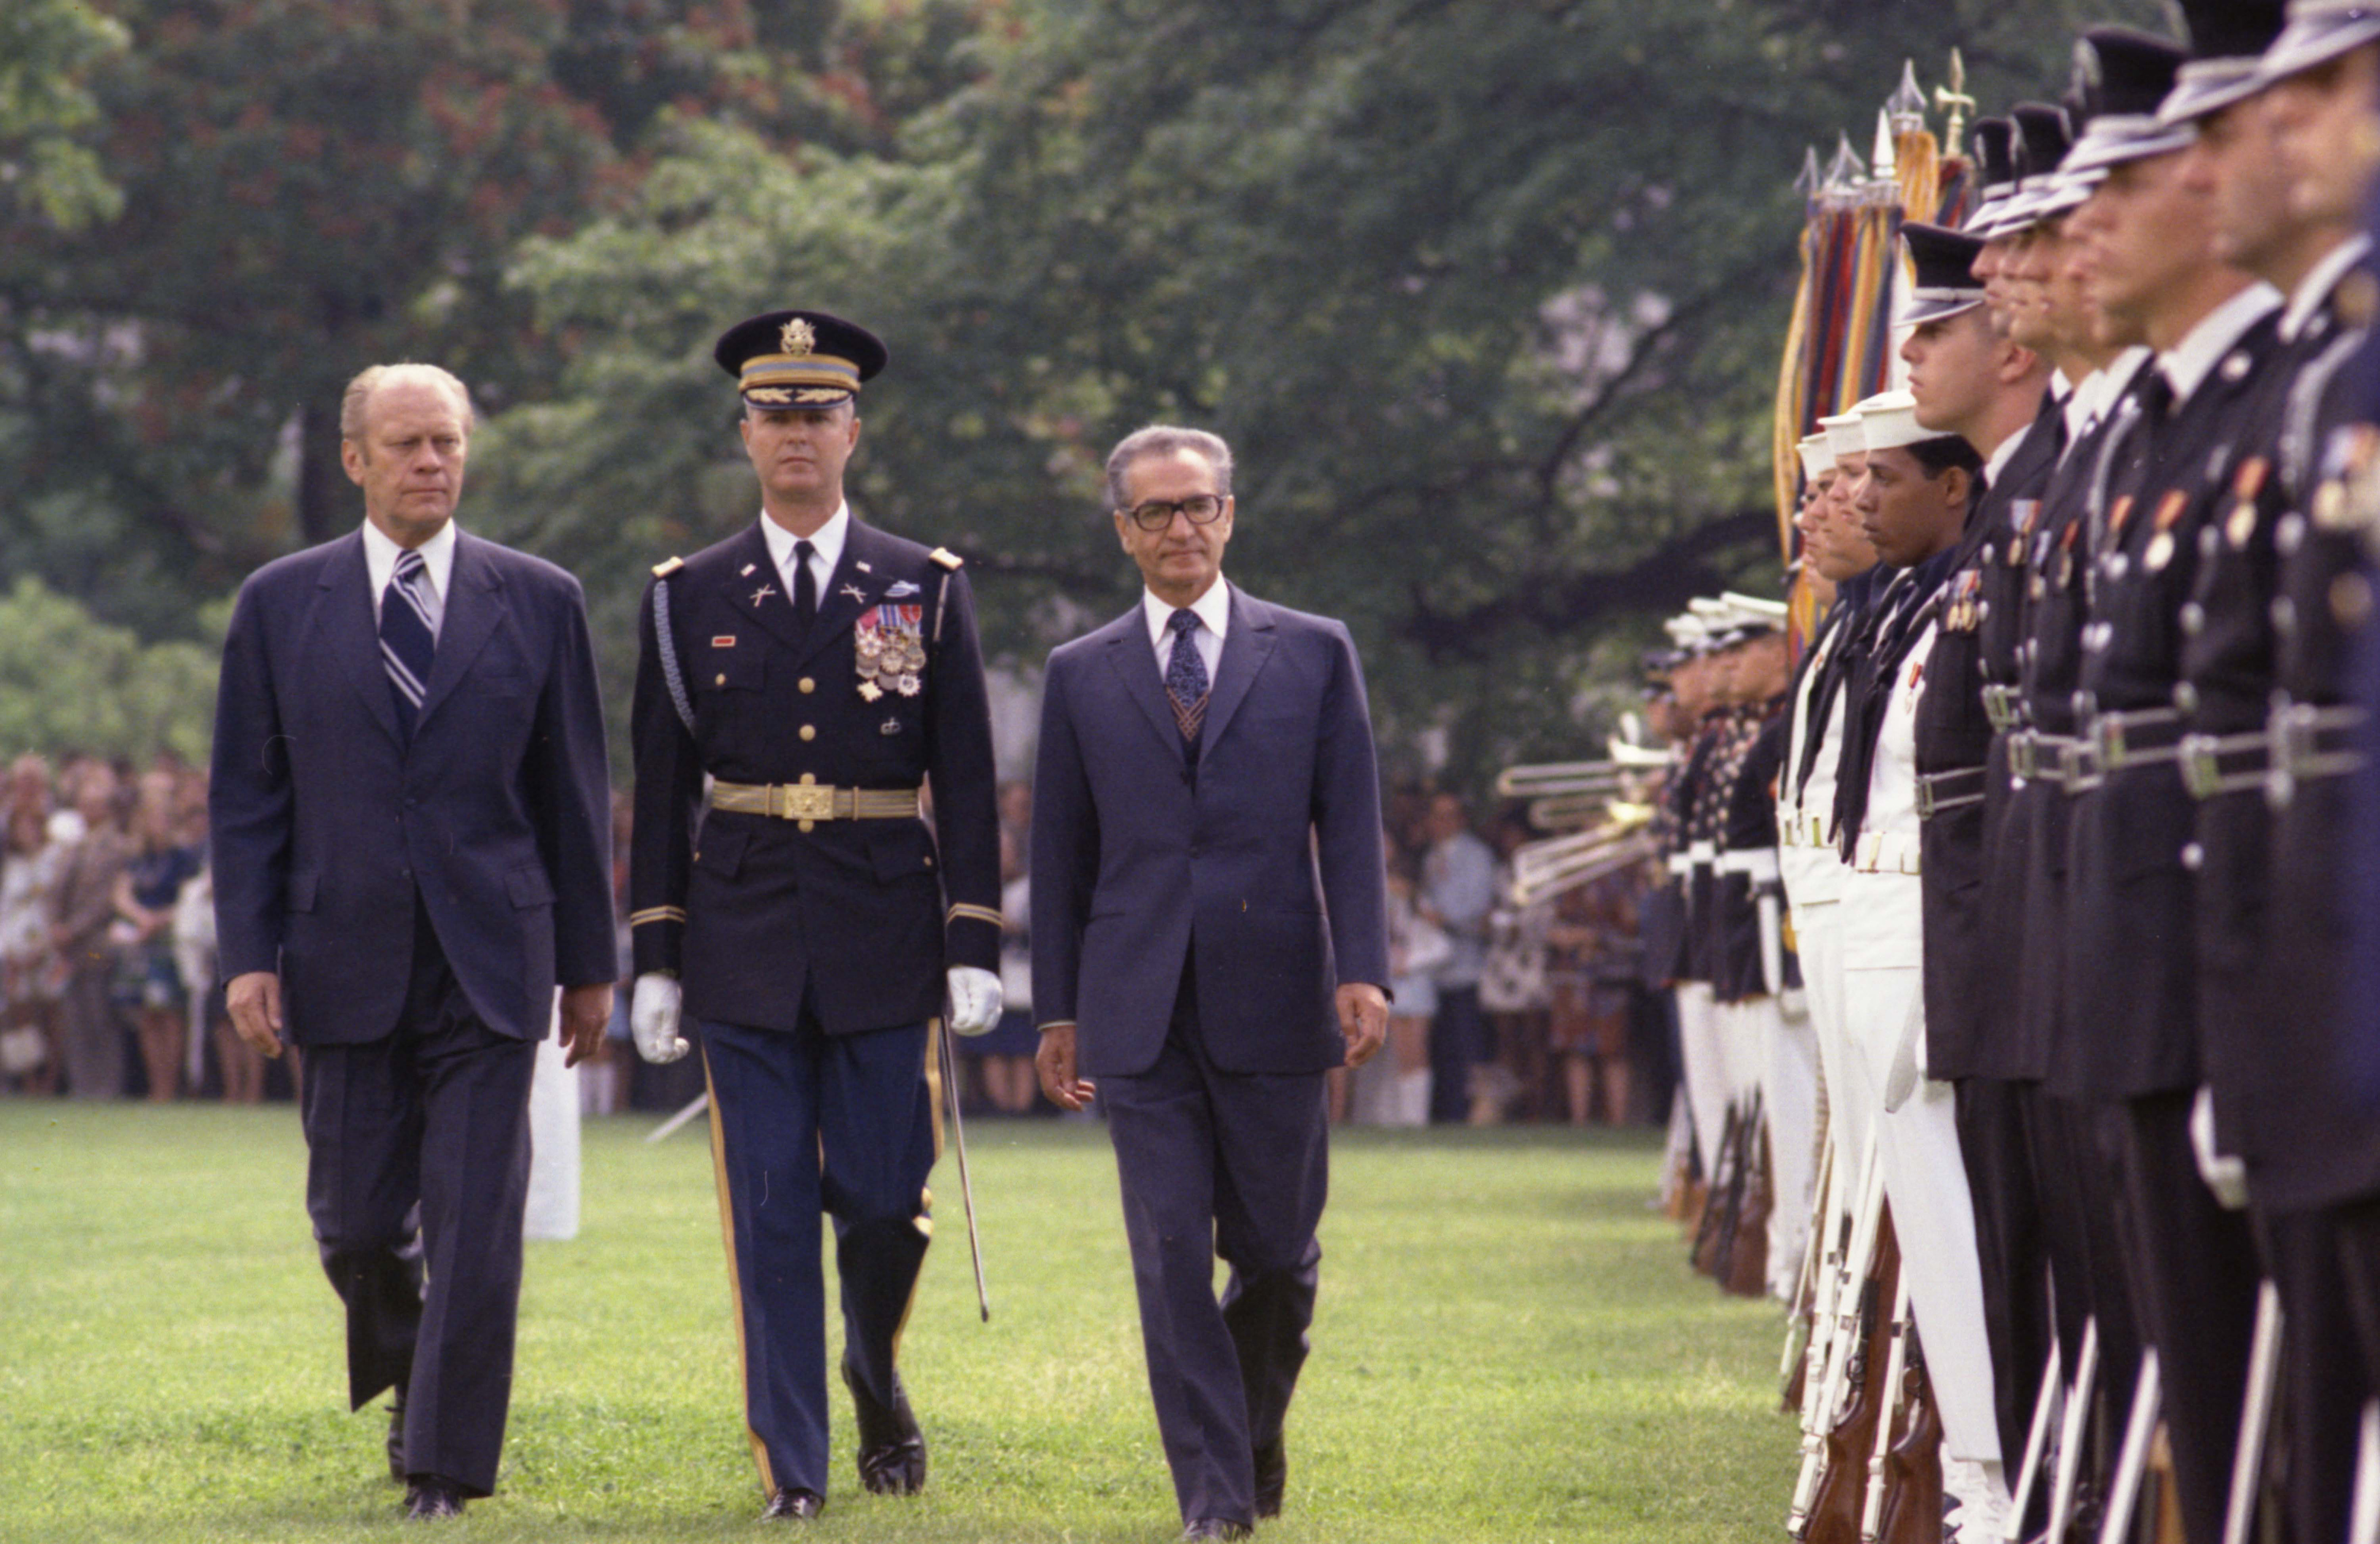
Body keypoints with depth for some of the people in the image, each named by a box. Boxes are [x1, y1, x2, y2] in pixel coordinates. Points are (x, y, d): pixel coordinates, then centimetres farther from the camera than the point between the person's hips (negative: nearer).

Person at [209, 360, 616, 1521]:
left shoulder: (538, 602, 5)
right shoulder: (280, 605, 5)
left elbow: (573, 797, 8)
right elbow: (245, 800, 6)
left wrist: (588, 962, 7)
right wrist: (247, 956, -4)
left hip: (490, 966, -1)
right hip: (347, 967, 1)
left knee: (475, 1234, -6)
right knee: (358, 1223, 7)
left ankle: (445, 1469, 1)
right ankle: (406, 1369, 36)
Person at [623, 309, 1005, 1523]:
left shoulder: (926, 589, 5)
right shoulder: (688, 597, 6)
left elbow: (967, 780, 3)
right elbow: (661, 788, 7)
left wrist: (975, 946, -4)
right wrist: (655, 959, 2)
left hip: (884, 934, 0)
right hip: (743, 942, 0)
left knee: (886, 1197, 0)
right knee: (770, 1210, -1)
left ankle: (875, 1373, 30)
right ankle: (791, 1465, 5)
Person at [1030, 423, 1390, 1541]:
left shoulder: (1312, 653, 7)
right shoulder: (1081, 676, 9)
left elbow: (1350, 826, 3)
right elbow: (1061, 856, 11)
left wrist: (1361, 973, -7)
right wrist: (1057, 1012, 8)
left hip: (1270, 999, 0)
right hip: (1140, 1014, 0)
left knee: (1277, 1250, 7)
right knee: (1172, 1252, -6)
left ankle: (1254, 1420, 33)